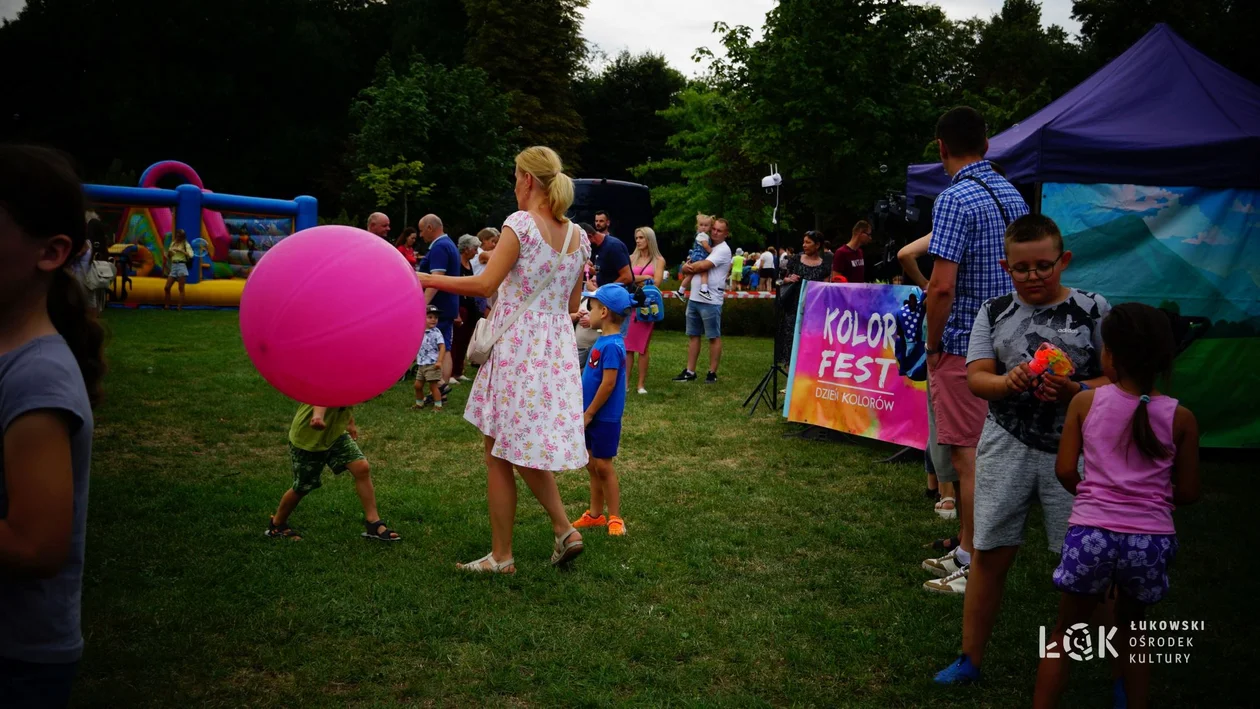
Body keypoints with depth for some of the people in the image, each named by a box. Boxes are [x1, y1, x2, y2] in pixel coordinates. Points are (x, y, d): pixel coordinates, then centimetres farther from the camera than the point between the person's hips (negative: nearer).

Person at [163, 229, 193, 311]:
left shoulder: (186, 244, 1)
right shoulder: (173, 244, 16)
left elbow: (190, 255, -13)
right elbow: (168, 257, 21)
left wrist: (180, 250, -18)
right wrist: (169, 252, 0)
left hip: (181, 266, -6)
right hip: (173, 266, 6)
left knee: (181, 288, -5)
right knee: (167, 287, 1)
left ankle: (180, 307, -4)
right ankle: (167, 306, 8)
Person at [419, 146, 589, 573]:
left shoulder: (521, 223, -12)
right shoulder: (578, 236, 8)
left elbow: (485, 284, -18)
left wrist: (430, 280, -8)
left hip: (516, 346, -7)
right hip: (557, 347, 7)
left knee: (498, 454, 5)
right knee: (525, 448, 20)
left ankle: (501, 556, 13)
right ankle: (564, 530, 11)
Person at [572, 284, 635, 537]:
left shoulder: (611, 346, -21)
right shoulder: (603, 341, 8)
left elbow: (608, 384, -23)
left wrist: (588, 414, -17)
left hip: (604, 418, -9)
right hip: (592, 416, 9)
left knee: (603, 466, 0)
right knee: (592, 465, 16)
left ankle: (615, 518, 10)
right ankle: (595, 514, 27)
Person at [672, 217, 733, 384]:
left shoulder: (723, 250, -9)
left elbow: (703, 266, -20)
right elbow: (694, 266, 18)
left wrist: (687, 267, -2)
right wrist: (688, 267, -7)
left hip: (711, 301, -8)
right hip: (694, 298, 8)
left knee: (714, 337, 0)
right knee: (693, 335, 10)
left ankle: (712, 373, 6)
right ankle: (690, 371, 15)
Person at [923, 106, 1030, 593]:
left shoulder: (955, 200, -16)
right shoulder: (1013, 195, 11)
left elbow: (942, 286, -23)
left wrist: (934, 347, -10)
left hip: (964, 348, -9)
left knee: (968, 457, -2)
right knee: (988, 452, 16)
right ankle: (967, 550, 29)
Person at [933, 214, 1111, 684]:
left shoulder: (1094, 310, -1)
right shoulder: (994, 313, 6)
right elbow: (976, 377, 0)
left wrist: (1075, 391, -20)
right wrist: (1007, 382, -21)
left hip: (1072, 449, -2)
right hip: (1007, 447, 2)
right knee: (989, 554, 8)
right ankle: (970, 660, 22)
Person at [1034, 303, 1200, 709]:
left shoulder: (1085, 402, -3)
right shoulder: (1180, 418, -1)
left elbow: (1065, 470, -3)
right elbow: (1188, 492, 3)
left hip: (1091, 534, -1)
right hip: (1151, 540, 1)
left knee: (1065, 631, 16)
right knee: (1132, 628, 25)